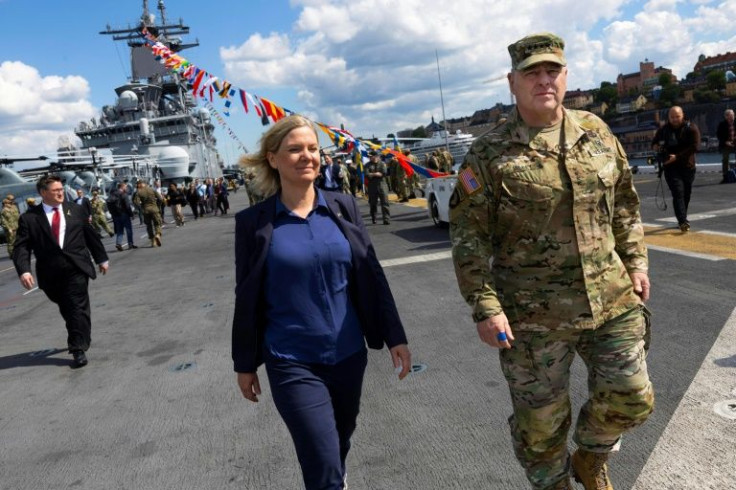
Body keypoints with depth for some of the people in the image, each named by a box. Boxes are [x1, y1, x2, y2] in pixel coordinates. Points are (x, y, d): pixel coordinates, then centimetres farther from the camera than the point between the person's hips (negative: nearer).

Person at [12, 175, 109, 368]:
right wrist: (23, 270, -21)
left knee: (78, 308, -5)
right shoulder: (29, 218, -1)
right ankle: (80, 338, 38)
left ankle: (79, 349, -2)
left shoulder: (76, 211, 5)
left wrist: (101, 259, 19)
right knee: (66, 309, 16)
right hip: (51, 273, 1)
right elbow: (22, 247, -7)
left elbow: (91, 236, 13)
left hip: (77, 268, -1)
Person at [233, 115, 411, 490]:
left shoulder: (343, 207, -1)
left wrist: (395, 336, 2)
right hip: (292, 363, -3)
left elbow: (372, 275, 3)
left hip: (348, 354, 3)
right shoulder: (253, 222, -7)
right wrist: (245, 364, 4)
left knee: (341, 441, 22)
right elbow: (248, 298, -1)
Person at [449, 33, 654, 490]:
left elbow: (625, 202, 15)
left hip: (613, 300, 4)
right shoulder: (489, 155, -10)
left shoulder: (597, 132, 5)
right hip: (534, 315, -4)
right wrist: (485, 307, -15)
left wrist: (636, 261, 10)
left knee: (630, 399, 13)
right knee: (540, 419, 10)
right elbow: (468, 236, -10)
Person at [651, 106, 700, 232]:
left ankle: (682, 219, 24)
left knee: (686, 194, 8)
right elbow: (654, 142, 21)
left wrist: (677, 156, -20)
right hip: (671, 167, -1)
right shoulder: (663, 130, 5)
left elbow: (695, 146, -12)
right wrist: (655, 146, -5)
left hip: (688, 166, 1)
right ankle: (683, 222, -21)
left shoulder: (691, 128, -2)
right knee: (678, 193, -14)